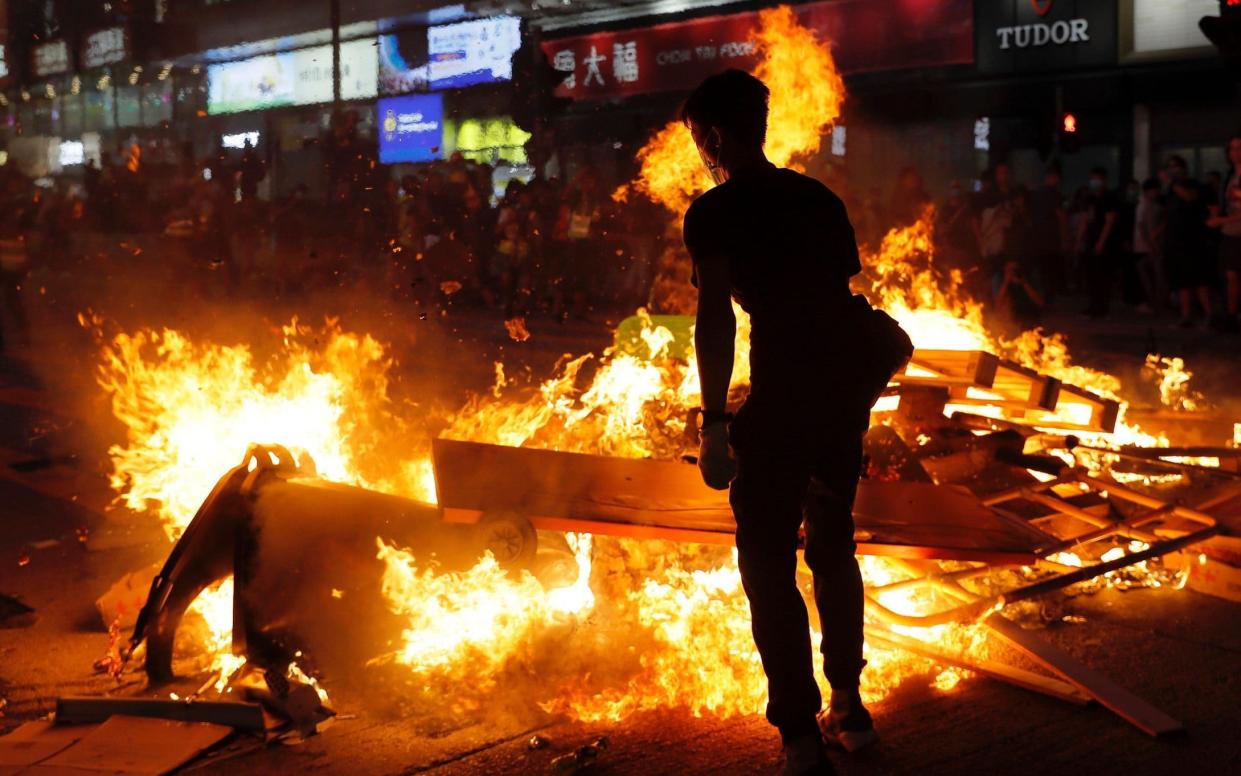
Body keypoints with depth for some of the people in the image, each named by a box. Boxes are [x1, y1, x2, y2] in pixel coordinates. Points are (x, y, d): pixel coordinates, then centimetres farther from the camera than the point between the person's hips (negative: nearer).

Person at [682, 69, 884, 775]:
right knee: (834, 549, 21)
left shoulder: (715, 211, -5)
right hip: (846, 395, 7)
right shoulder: (819, 196, 14)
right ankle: (849, 708, 31)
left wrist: (714, 421, -15)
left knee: (770, 566, 3)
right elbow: (848, 292, 15)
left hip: (782, 401, -7)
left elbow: (717, 321, -14)